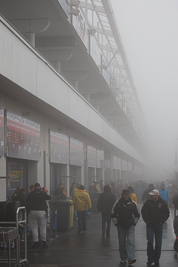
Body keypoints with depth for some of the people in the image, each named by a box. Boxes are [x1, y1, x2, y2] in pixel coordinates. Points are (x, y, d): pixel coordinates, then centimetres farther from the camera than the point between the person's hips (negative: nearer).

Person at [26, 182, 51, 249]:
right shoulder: (43, 194, -1)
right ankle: (44, 242, 7)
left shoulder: (30, 194, 1)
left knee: (34, 227, 4)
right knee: (42, 228, 6)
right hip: (41, 212, 0)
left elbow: (27, 204, 0)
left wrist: (28, 212, 5)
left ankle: (35, 241, 0)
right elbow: (49, 197, 17)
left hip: (32, 212, 0)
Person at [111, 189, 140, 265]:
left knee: (130, 241, -12)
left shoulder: (133, 203, 0)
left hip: (130, 226, -1)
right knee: (122, 243, 7)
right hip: (121, 226, 1)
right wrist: (116, 223, 0)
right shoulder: (117, 203, -2)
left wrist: (134, 223, 4)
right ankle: (123, 258, 18)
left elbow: (137, 214, 12)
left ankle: (131, 258, -20)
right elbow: (113, 214, 5)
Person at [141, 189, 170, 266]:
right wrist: (146, 220, 2)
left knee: (158, 243, 6)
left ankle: (156, 260, 16)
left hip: (159, 225, 0)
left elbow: (167, 213, 4)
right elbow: (143, 211, 9)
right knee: (150, 242, -4)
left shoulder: (163, 203, -5)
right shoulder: (148, 202, -4)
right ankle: (150, 259, 6)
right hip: (150, 225, 0)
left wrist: (162, 221, -2)